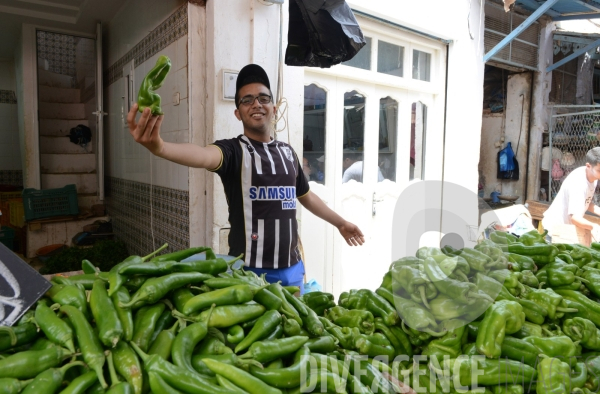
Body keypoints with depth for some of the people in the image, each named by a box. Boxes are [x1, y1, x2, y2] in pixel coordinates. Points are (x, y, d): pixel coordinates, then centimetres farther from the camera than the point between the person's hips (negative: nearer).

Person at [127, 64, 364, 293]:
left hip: (292, 268, 6)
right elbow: (205, 156, -32)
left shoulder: (287, 152, 9)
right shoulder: (234, 150, -8)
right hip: (248, 272, -5)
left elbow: (306, 196, 22)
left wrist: (340, 223, 31)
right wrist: (160, 147, -53)